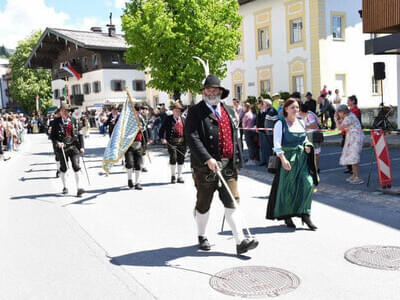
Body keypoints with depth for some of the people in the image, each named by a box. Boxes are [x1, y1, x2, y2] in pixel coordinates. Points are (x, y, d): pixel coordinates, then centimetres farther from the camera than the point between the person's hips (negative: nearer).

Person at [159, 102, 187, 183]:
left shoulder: (183, 119, 12)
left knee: (181, 158, 5)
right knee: (173, 158, -9)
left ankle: (180, 176, 16)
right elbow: (162, 129, -1)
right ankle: (173, 175, 9)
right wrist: (162, 138, -13)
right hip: (172, 142, -4)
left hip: (182, 141, 4)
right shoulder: (168, 119, 1)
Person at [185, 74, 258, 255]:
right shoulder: (195, 112, -4)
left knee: (232, 202, -1)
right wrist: (207, 159, -24)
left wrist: (237, 160, 14)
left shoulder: (229, 111, 15)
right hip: (205, 166, -4)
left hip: (228, 165, 4)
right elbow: (192, 138, -15)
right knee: (203, 204, 11)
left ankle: (240, 242, -1)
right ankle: (202, 237, 31)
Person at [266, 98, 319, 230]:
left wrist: (308, 145, 4)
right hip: (287, 158, -4)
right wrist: (283, 159, -24)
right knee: (287, 188, 3)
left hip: (302, 158, 5)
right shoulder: (280, 124, -4)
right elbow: (277, 144, -12)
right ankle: (287, 216, 18)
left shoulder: (301, 123, 13)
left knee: (308, 184, -9)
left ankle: (305, 214, -1)